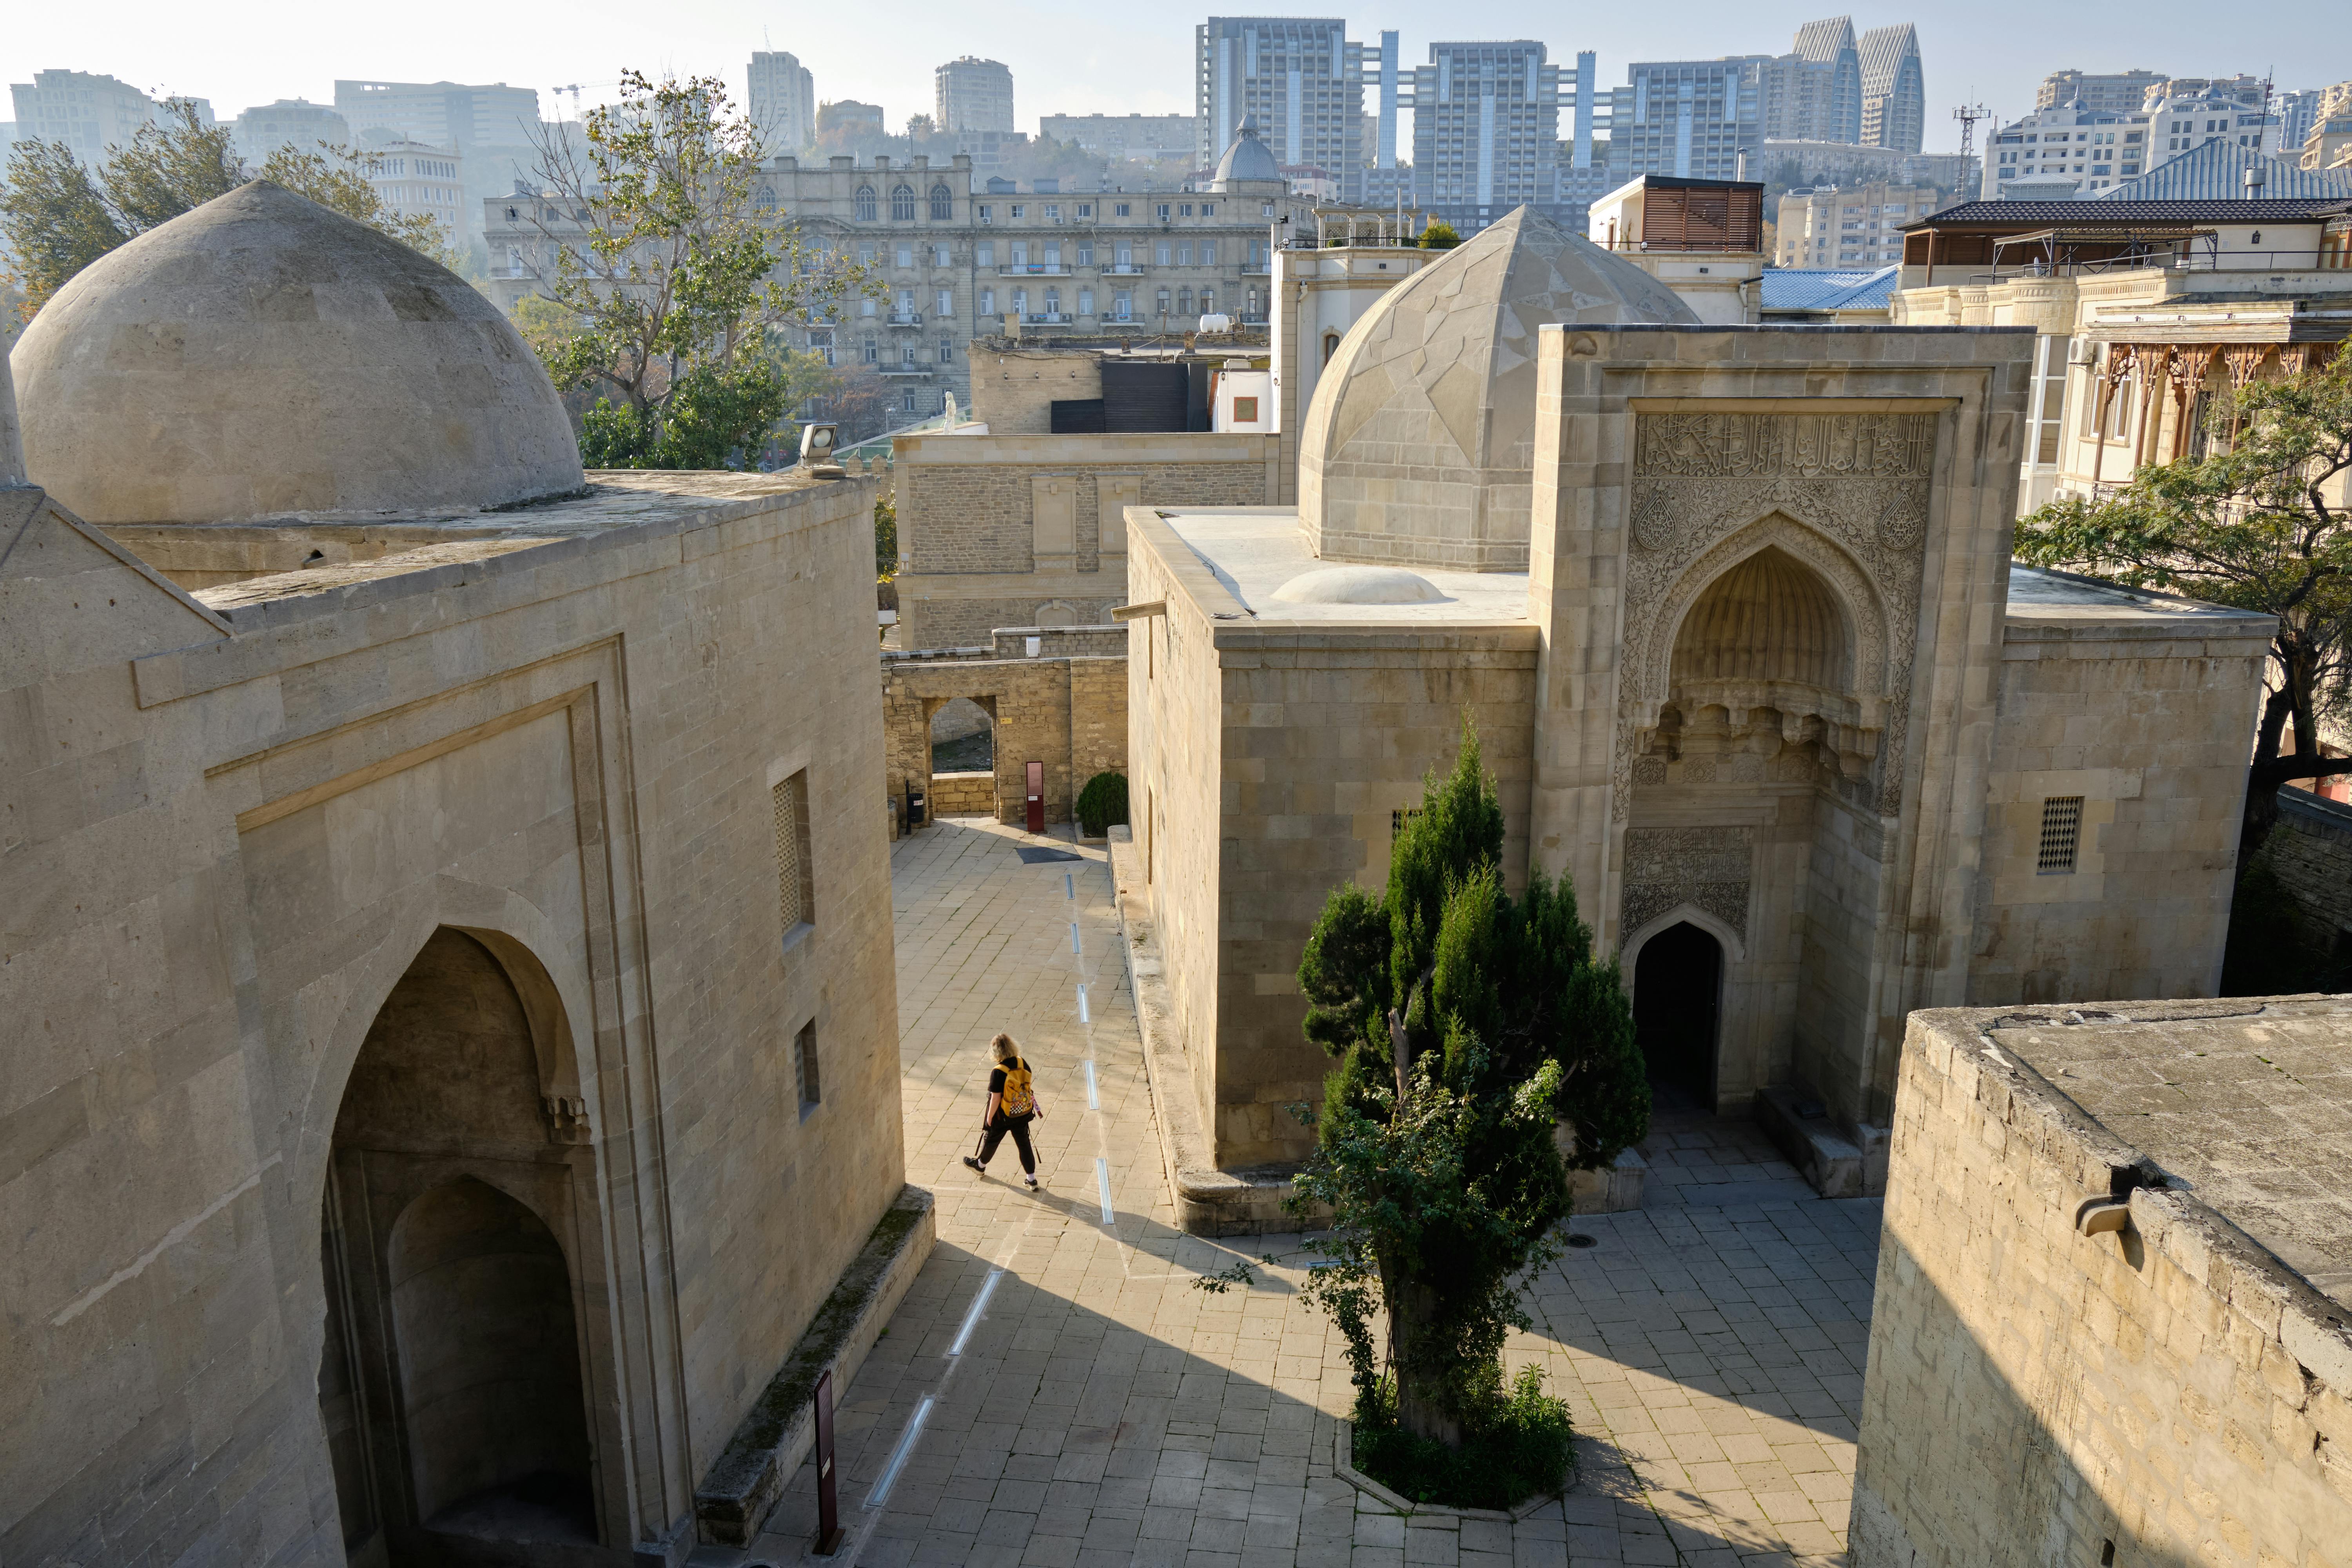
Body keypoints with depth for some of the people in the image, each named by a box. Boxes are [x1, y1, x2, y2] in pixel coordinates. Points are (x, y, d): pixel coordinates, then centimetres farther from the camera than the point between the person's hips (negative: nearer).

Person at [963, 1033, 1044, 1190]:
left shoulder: (998, 1072, -27)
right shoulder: (1022, 1063, -10)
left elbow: (996, 1099, -22)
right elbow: (1029, 1085, 3)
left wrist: (989, 1118, -8)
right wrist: (1034, 1106, 18)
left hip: (1003, 1116, -5)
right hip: (1022, 1113, 5)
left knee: (991, 1141, 21)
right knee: (1024, 1144, 14)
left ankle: (981, 1165, 46)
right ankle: (1031, 1179, 17)